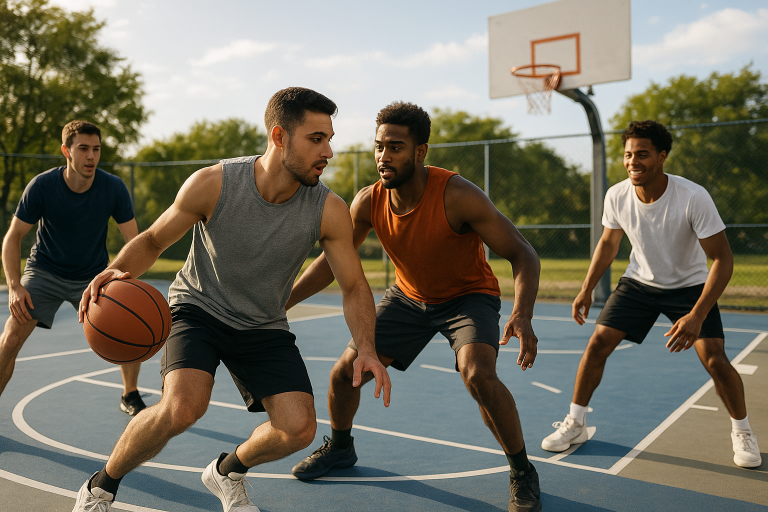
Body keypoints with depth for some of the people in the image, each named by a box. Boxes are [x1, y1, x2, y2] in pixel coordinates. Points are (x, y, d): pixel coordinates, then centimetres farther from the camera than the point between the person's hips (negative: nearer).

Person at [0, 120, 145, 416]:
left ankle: (130, 396, 14)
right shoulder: (41, 186, -19)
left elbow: (133, 241, -13)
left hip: (94, 275, 1)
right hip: (45, 271, -1)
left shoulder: (113, 188, -17)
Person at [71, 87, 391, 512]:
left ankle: (227, 471, 22)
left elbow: (354, 287, -8)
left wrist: (366, 348, -25)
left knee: (299, 428, -13)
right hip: (197, 307, -2)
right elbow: (152, 240, -7)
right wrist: (116, 272, -28)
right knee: (183, 406, -28)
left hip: (264, 328, 3)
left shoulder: (329, 211, -18)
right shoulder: (213, 184, -21)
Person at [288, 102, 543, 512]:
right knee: (344, 371, 1)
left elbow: (522, 254, -29)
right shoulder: (368, 201, -17)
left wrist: (523, 315, -46)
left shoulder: (456, 195, -31)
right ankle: (339, 447, 33)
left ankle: (522, 474, -5)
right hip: (408, 297, 5)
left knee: (478, 374, -31)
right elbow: (331, 261, -3)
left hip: (468, 296, -4)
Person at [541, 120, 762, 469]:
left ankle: (742, 433, 15)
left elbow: (722, 259, -25)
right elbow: (608, 243, 3)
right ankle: (575, 424, 10)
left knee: (715, 360, -14)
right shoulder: (617, 196, -17)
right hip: (639, 281, 3)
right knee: (597, 344, -8)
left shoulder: (694, 198, -29)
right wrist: (586, 290, 0)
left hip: (689, 285, -3)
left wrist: (697, 316, -35)